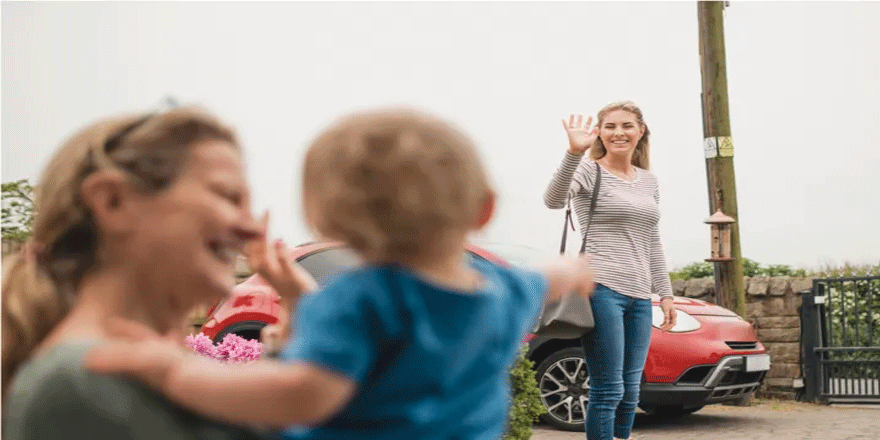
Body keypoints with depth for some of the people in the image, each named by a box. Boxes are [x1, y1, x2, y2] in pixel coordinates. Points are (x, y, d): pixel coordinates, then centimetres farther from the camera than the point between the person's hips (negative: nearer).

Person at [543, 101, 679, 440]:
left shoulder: (649, 181, 17)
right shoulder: (589, 171, -3)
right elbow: (553, 200, -24)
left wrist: (665, 294, 17)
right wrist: (574, 152, -38)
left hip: (639, 297, 7)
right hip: (602, 289, -7)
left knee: (630, 391, 10)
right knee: (608, 391, -7)